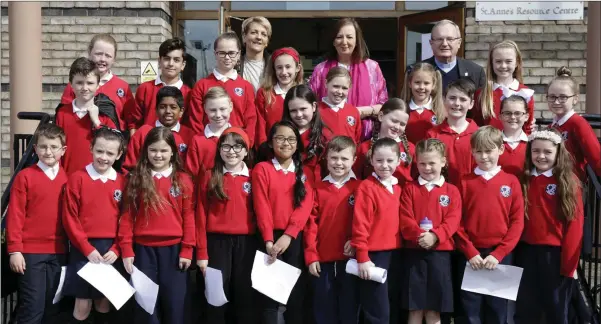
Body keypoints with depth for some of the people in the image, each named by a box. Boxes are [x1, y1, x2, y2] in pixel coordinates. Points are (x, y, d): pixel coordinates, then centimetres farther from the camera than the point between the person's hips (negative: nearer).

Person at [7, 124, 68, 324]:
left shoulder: (67, 179, 4)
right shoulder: (25, 176, -5)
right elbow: (15, 215, -6)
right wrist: (14, 250, -9)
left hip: (58, 252, 4)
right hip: (31, 252, -4)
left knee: (52, 307, 12)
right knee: (32, 307, -2)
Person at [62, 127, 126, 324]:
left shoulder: (122, 182, 5)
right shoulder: (77, 178, -5)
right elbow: (70, 219, -7)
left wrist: (116, 249, -4)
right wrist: (87, 248, -11)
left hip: (110, 250, 3)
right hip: (83, 250, -3)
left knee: (105, 300, 12)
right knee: (83, 304, 0)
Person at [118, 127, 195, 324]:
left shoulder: (183, 180, 3)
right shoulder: (136, 179, 2)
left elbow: (188, 217, 1)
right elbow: (127, 216, 0)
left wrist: (187, 249, -3)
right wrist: (126, 250, -6)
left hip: (173, 249, 0)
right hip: (143, 249, 0)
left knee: (175, 305, 6)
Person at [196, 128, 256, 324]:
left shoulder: (253, 177, 5)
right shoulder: (209, 177, 2)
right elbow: (201, 215, 0)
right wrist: (201, 252, -4)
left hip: (246, 242, 1)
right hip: (217, 242, -1)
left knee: (244, 293, 7)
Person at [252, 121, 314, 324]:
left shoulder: (304, 172, 11)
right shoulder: (262, 169, 4)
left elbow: (305, 206, -2)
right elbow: (261, 207, -4)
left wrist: (288, 236, -15)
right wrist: (269, 240, -15)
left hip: (295, 239, 2)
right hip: (270, 239, -2)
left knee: (297, 294, 6)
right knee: (270, 296, -4)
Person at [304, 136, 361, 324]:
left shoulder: (359, 187, 1)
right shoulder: (319, 188, 4)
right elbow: (311, 223, 1)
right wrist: (311, 256, -4)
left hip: (350, 258, -1)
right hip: (323, 259, 1)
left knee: (349, 306, 8)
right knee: (324, 307, 9)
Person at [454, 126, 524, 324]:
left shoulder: (512, 182, 3)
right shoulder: (465, 182, 4)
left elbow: (517, 222, -2)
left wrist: (498, 254, -10)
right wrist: (470, 253, -10)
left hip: (501, 255, 0)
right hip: (470, 255, 0)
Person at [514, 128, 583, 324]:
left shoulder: (569, 183, -5)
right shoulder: (523, 180, 6)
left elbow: (575, 224, -8)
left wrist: (569, 262, -11)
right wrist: (513, 250, -2)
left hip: (555, 253, -3)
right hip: (526, 252, 3)